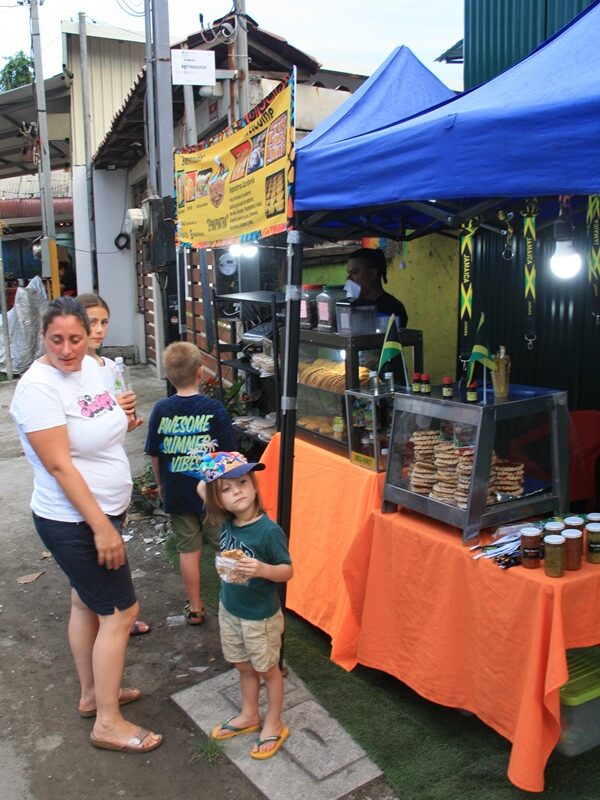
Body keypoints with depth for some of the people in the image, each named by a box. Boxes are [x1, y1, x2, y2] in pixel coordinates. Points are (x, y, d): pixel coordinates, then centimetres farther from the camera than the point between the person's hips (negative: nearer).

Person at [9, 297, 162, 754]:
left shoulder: (92, 367, 2)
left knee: (86, 602, 21)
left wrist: (123, 419, 1)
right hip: (74, 522, -8)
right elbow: (60, 465, -25)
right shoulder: (38, 387, -22)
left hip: (101, 511, 8)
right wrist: (102, 527, -24)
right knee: (121, 612, -1)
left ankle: (92, 694, 39)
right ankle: (108, 724, 15)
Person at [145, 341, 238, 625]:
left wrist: (161, 484, 15)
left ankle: (195, 608, 25)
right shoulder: (214, 408, -13)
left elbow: (154, 455, -1)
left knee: (188, 550, 13)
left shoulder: (161, 409, -8)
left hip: (177, 493, 1)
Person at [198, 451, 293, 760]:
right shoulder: (227, 521, -11)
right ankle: (249, 716, 46)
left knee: (267, 669, 17)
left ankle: (273, 725, 37)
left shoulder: (269, 531, -29)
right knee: (244, 667, 24)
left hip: (260, 617, -5)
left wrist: (262, 569, -38)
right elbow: (201, 487, 6)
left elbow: (287, 571, -21)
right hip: (229, 609, 6)